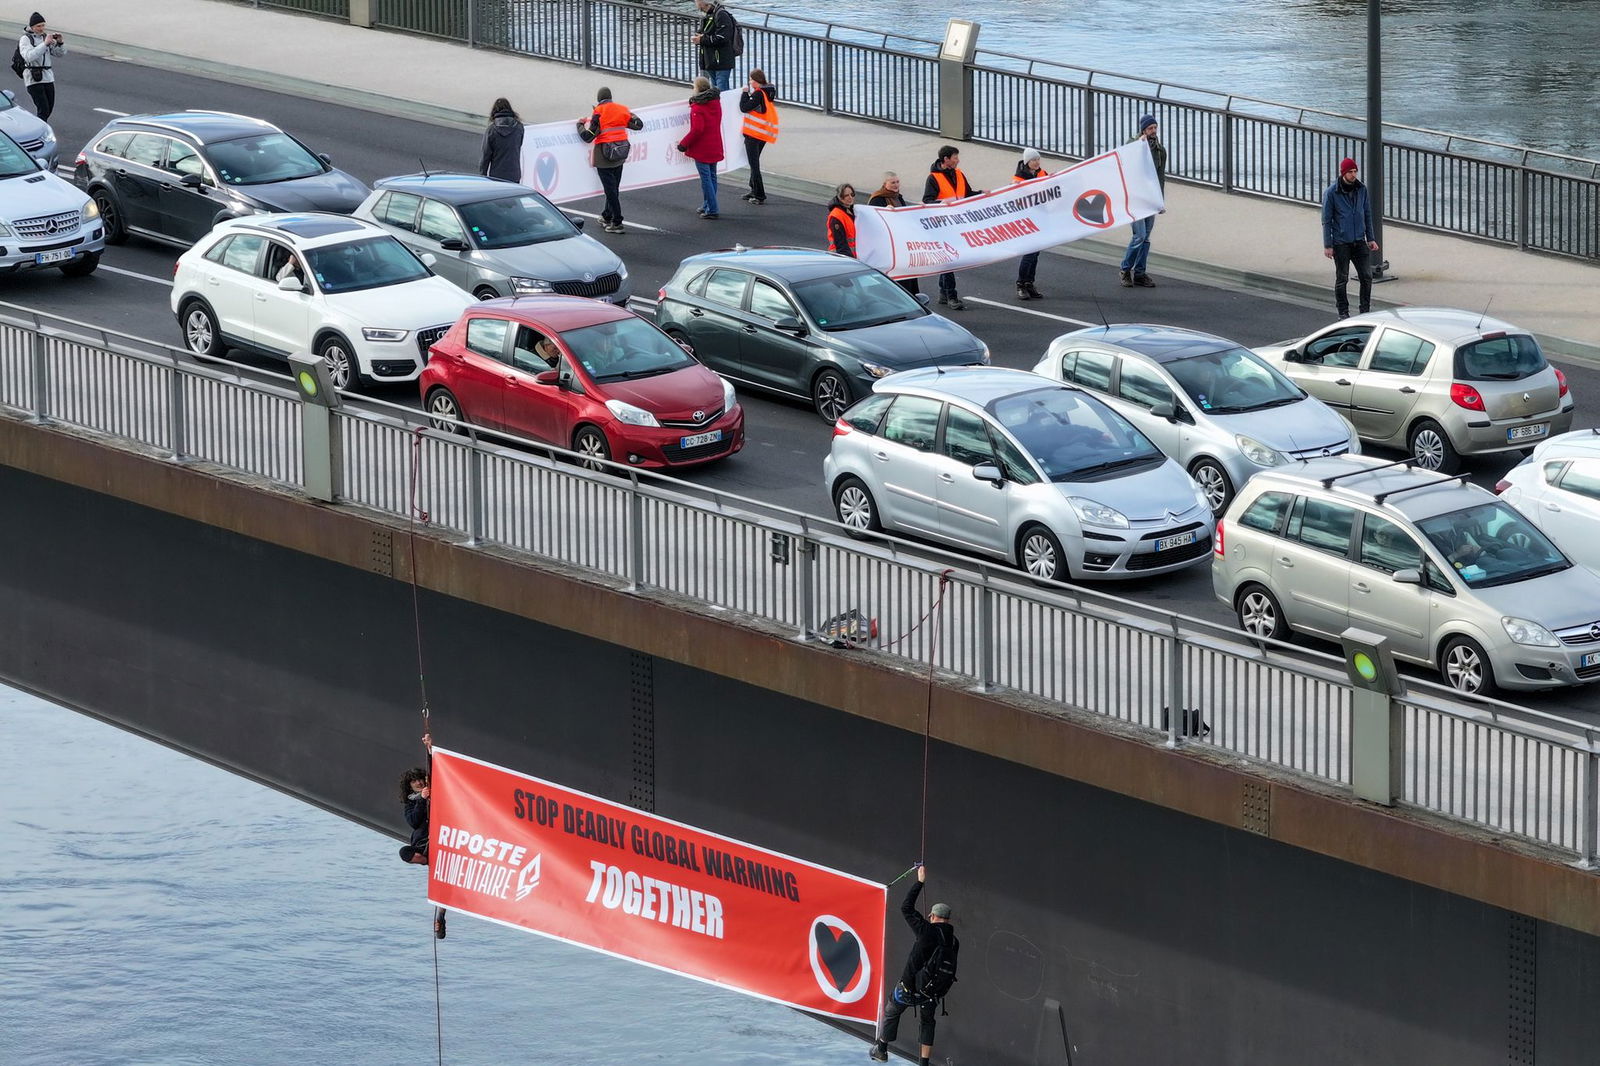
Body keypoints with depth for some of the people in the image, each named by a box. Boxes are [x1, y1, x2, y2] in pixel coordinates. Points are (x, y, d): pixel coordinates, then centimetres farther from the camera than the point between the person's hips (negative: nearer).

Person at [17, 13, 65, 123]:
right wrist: (45, 44, -30)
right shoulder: (25, 39, -8)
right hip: (34, 79, -7)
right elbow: (29, 56, -25)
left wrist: (60, 43, -5)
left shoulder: (45, 37, 12)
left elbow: (59, 54, 16)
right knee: (44, 110, -15)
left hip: (48, 77, 7)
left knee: (49, 109, 12)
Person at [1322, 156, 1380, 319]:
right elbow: (1326, 220, -6)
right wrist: (1327, 245, -8)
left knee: (1367, 276, -1)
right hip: (1341, 243, -4)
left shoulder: (1362, 189, 4)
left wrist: (1370, 239, 11)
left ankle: (1365, 310, 10)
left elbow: (1367, 215, 13)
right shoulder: (1332, 193, -9)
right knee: (1342, 279, 3)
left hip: (1359, 242, 4)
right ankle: (1343, 312, 15)